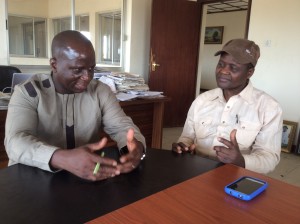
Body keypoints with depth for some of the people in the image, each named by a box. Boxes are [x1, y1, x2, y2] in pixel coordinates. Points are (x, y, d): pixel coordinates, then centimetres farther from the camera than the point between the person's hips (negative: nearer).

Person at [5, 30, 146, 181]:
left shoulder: (100, 91, 1)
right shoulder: (27, 92, -8)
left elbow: (122, 126, -5)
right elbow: (16, 142, -22)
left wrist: (136, 147, -28)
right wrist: (63, 159, -40)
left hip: (90, 179, 2)